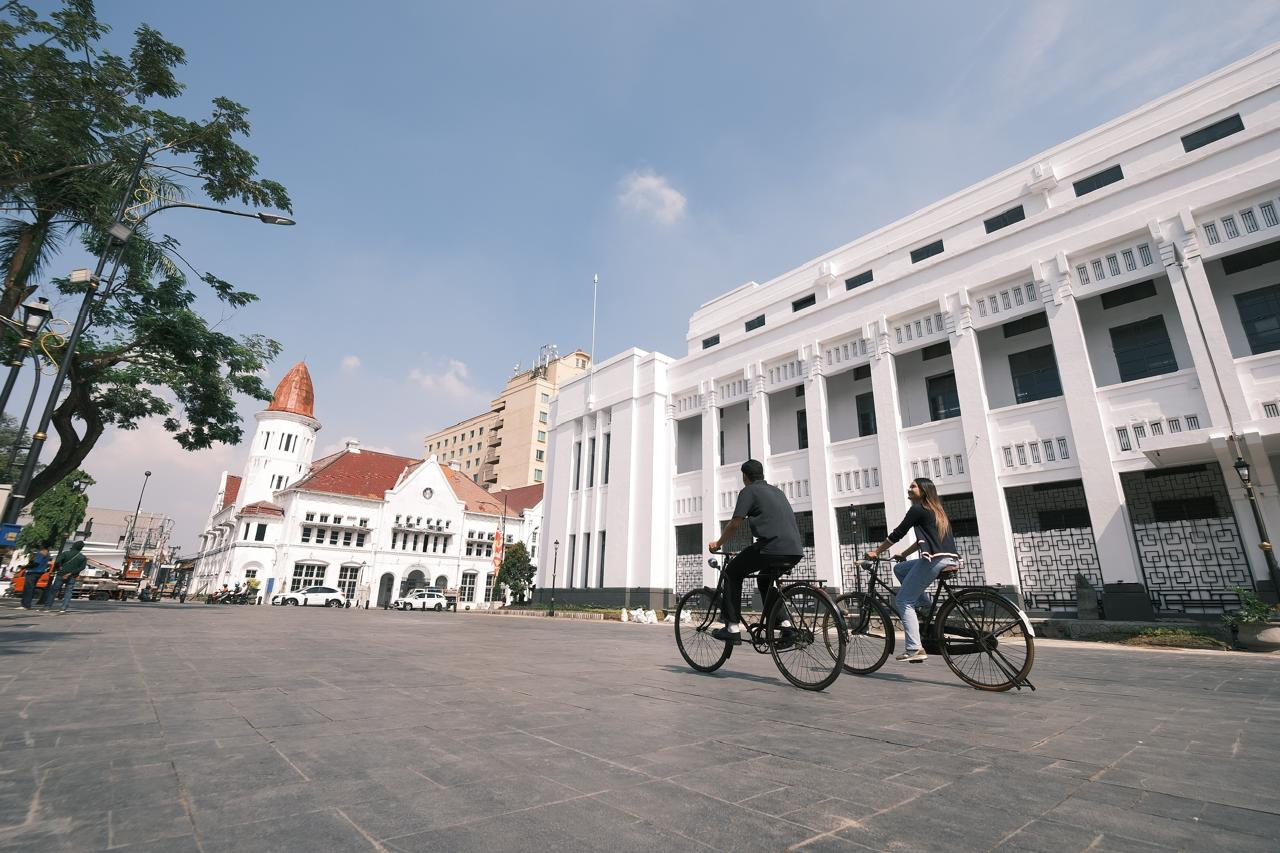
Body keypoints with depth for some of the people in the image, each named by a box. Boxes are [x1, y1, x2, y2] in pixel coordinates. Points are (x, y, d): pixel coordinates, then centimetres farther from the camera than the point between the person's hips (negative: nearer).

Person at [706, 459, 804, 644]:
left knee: (732, 573, 13)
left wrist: (718, 543, 14)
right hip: (796, 550, 7)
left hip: (771, 547, -7)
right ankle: (784, 624, 17)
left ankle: (733, 628, 8)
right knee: (764, 580, 31)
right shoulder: (777, 491, 26)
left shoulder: (748, 491, 5)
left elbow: (735, 524, -1)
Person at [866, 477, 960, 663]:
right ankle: (927, 605, 15)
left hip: (935, 560, -9)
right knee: (899, 568, 24)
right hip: (951, 559, 9)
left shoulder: (918, 510, -2)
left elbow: (897, 534, -1)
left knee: (904, 600, -3)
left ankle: (915, 650, -9)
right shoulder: (937, 511, 24)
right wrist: (903, 554, 30)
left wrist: (876, 552, 7)